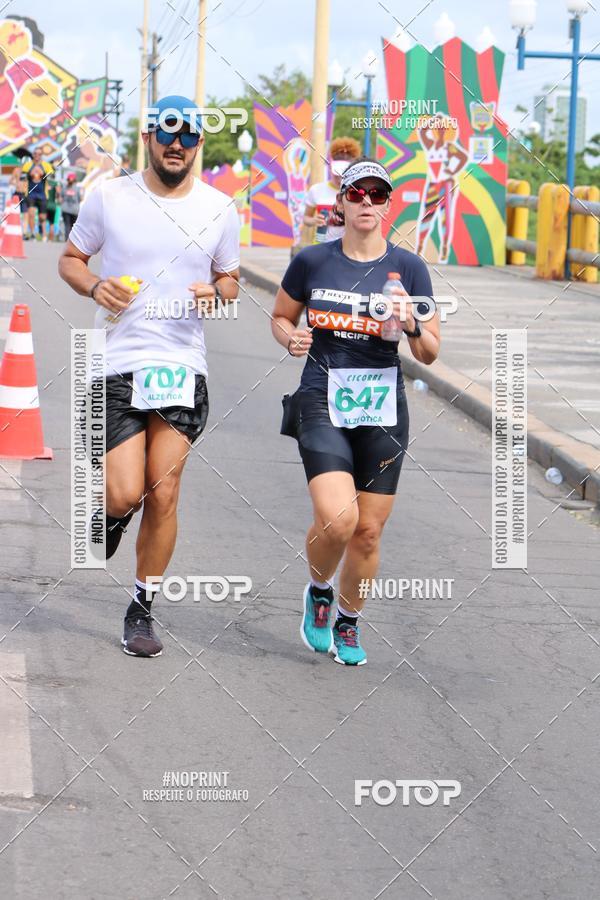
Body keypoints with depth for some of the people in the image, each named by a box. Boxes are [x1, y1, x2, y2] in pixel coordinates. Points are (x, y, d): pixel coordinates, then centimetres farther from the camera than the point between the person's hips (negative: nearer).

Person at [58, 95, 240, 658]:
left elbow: (230, 278, 18)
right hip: (118, 364, -1)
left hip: (183, 367, 2)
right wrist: (94, 286, -10)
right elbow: (70, 259, 11)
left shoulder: (219, 209, 6)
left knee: (162, 495, -3)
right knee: (125, 494, -11)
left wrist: (216, 292, -6)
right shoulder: (109, 198, 1)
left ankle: (142, 611, 13)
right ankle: (112, 514, 28)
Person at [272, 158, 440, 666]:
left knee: (368, 532, 3)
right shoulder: (312, 261, 1)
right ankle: (318, 591, 12)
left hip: (382, 411, 2)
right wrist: (292, 338, -6)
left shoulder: (409, 268, 1)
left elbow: (429, 354, 4)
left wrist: (411, 325, -17)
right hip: (322, 402, -1)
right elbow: (280, 317, 17)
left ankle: (348, 623, 29)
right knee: (337, 519, -20)